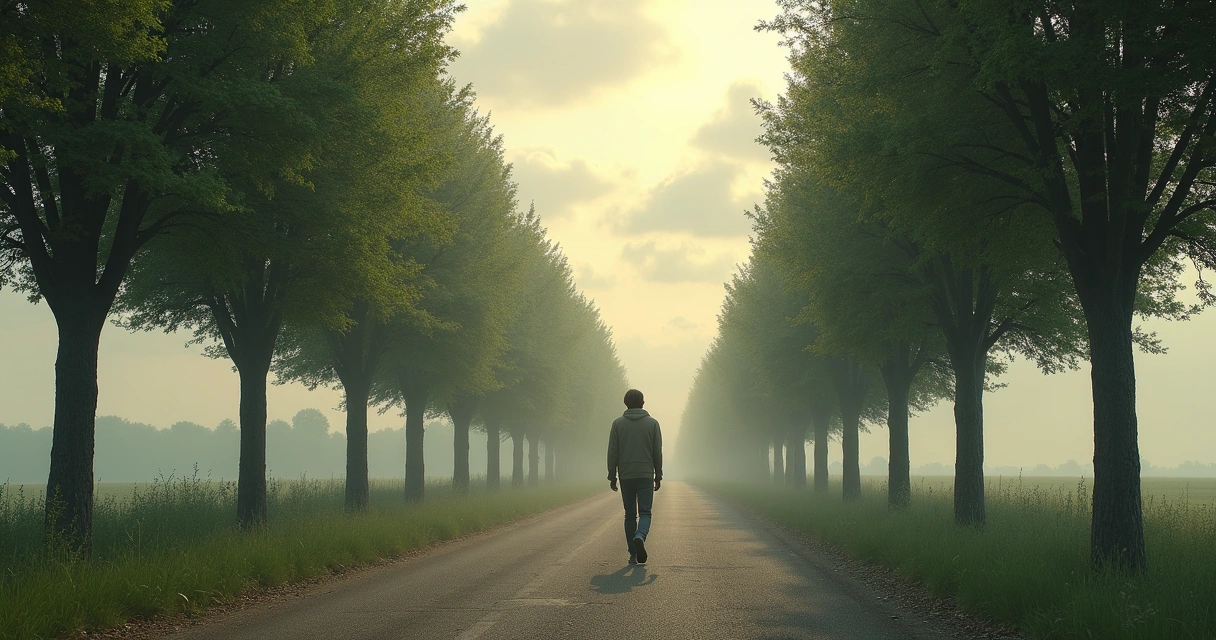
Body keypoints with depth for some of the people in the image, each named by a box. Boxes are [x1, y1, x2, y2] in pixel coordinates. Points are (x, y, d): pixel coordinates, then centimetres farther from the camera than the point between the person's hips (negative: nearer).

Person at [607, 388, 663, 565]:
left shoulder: (618, 424, 2)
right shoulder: (652, 423, 2)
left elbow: (612, 453, 0)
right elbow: (657, 452, 2)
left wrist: (612, 476, 6)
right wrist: (658, 476, 9)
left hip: (626, 476, 1)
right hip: (646, 475, -1)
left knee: (630, 515, 9)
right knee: (645, 512, -1)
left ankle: (633, 554, 6)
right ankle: (640, 537, -31)